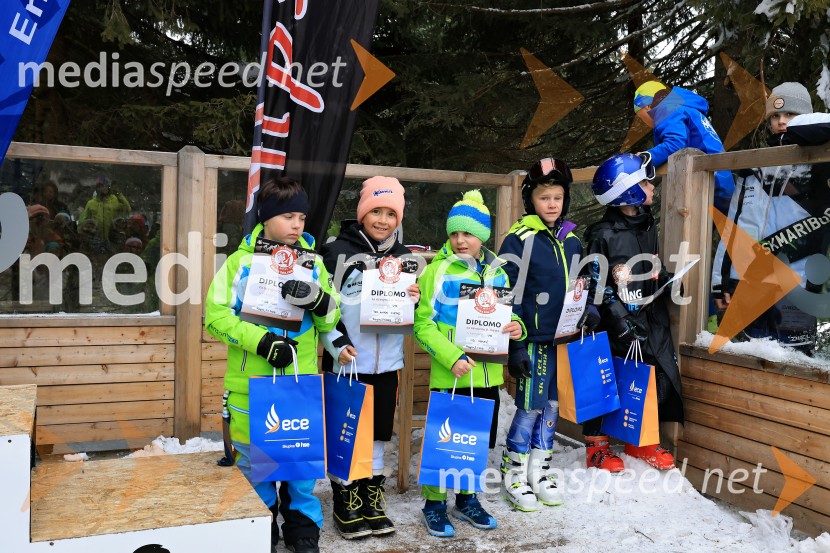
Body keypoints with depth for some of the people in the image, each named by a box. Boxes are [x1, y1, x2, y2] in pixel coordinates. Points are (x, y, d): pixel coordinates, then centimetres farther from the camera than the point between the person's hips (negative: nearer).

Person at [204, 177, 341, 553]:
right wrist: (260, 341, -18)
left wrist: (321, 301, -14)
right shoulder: (242, 261, -3)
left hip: (301, 379, 2)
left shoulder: (312, 261, 6)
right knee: (253, 454, 10)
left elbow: (330, 321, 9)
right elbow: (216, 316, -7)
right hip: (251, 380, -2)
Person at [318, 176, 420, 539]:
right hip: (346, 361, -4)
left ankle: (372, 501, 27)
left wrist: (413, 301, -7)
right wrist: (337, 344, -19)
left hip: (386, 362, 4)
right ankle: (346, 503, 21)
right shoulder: (338, 251, -5)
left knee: (378, 431, 13)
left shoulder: (404, 258, 10)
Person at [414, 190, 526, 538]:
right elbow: (423, 325, -12)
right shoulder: (437, 271, -8)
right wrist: (452, 357, -23)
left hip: (487, 375, 5)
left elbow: (507, 315, 18)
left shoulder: (497, 273, 8)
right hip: (449, 375, -5)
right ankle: (434, 502, 23)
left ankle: (467, 498, 35)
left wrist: (516, 327, -5)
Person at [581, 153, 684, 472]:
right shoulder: (603, 235, -14)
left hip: (650, 317, 8)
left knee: (658, 375, 10)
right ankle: (596, 447, 18)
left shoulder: (647, 227, 11)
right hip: (615, 325, -7)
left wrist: (668, 281, 6)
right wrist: (619, 321, -19)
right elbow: (596, 286, -15)